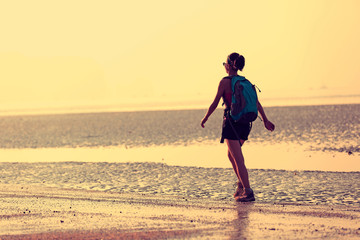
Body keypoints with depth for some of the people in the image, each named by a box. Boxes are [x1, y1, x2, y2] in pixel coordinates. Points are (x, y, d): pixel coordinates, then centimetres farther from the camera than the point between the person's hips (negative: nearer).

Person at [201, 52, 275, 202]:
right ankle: (241, 184, 18)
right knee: (231, 155, 24)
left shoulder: (225, 81, -9)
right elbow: (257, 103, 5)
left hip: (232, 123, -7)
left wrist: (205, 118, 7)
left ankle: (248, 192, -12)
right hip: (245, 124, 7)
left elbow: (215, 104, -7)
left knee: (238, 160, -6)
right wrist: (265, 121, 6)